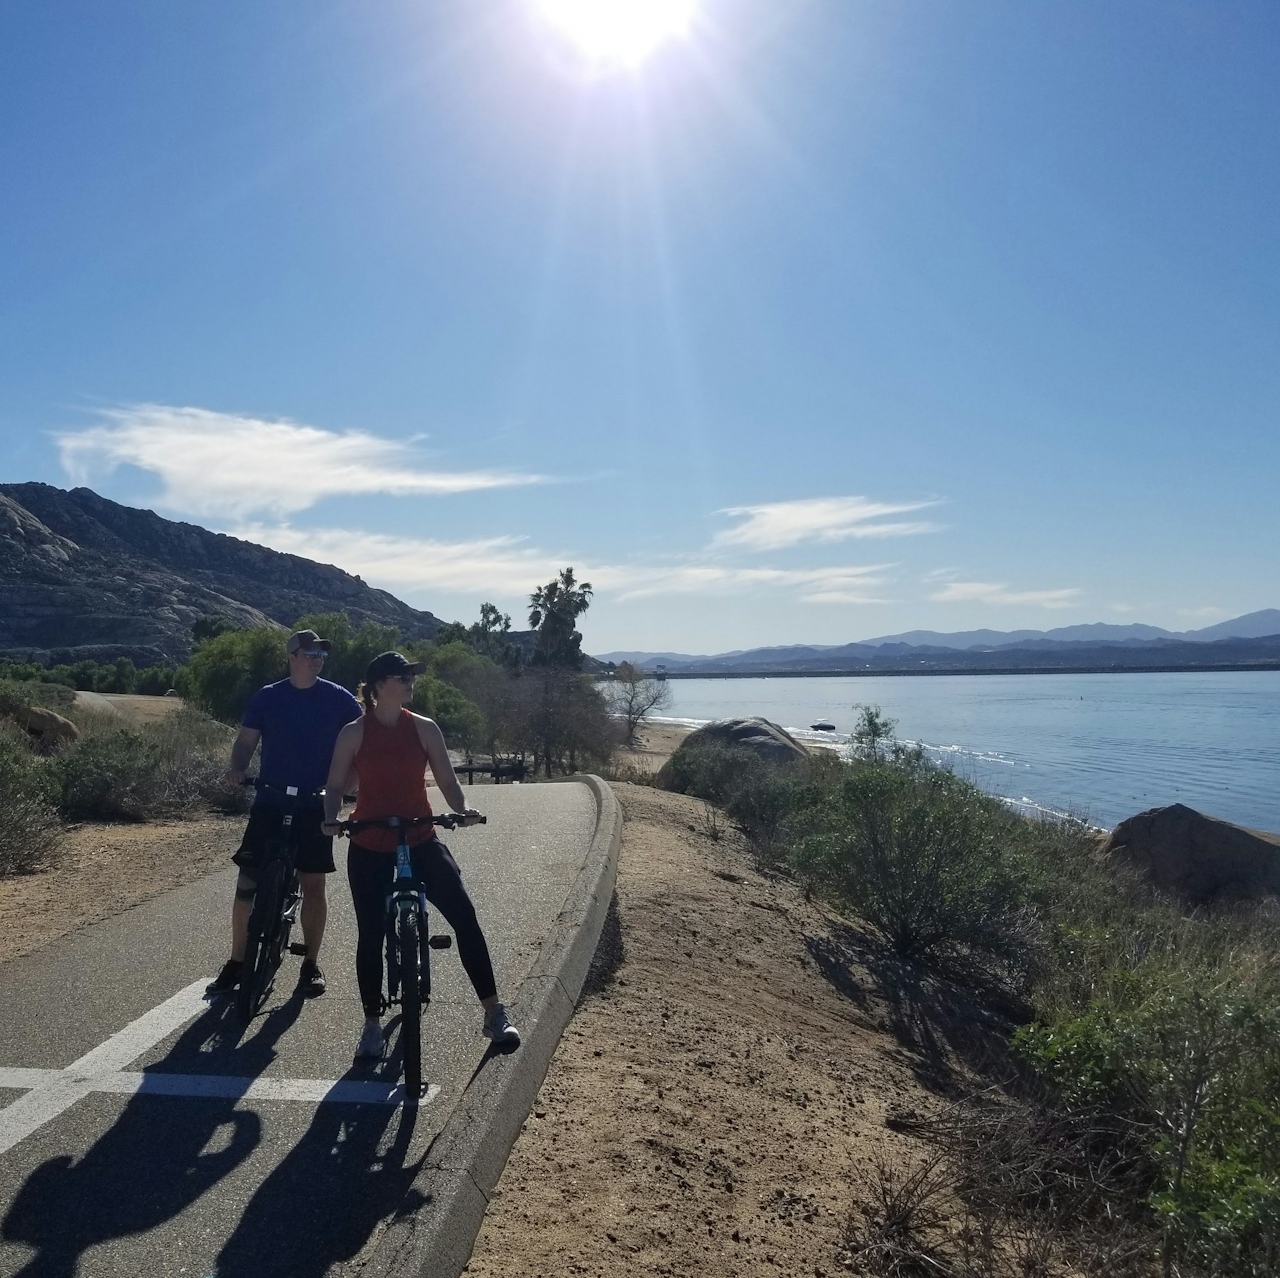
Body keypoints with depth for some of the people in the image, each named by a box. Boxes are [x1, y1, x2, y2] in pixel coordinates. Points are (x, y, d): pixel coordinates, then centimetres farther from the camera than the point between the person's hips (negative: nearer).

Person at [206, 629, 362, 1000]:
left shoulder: (338, 698, 1)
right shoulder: (268, 697, 3)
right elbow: (247, 739, 5)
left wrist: (347, 781, -9)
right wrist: (237, 768, -15)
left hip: (315, 804, -1)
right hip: (270, 800, 1)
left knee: (313, 884, 4)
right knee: (247, 882, -1)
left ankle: (311, 963, 18)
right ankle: (236, 962, 14)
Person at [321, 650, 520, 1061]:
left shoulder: (424, 729, -1)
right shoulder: (354, 733, -4)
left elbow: (447, 780, 1)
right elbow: (335, 785, 3)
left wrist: (462, 809, -17)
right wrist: (331, 819, -15)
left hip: (420, 841, 1)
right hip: (369, 847, 0)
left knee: (464, 915, -11)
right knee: (371, 935, 3)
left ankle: (494, 1013, -1)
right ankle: (372, 1024, 24)